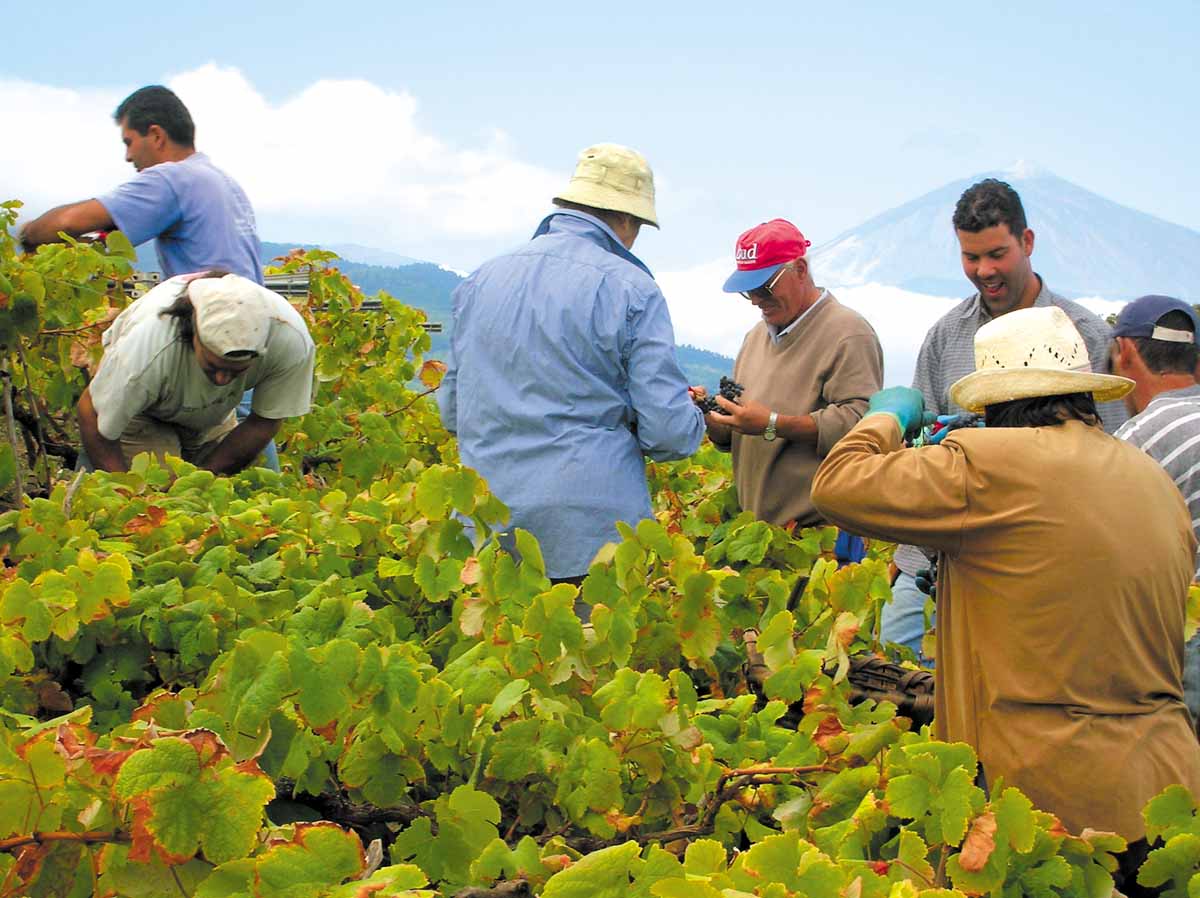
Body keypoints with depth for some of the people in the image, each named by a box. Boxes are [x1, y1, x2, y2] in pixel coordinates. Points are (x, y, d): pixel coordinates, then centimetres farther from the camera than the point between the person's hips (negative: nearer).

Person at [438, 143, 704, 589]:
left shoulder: (480, 280, 9)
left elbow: (450, 410, 17)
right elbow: (669, 433, -10)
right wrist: (695, 420, 12)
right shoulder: (631, 289, -7)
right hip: (594, 535, -5)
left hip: (486, 532, 5)